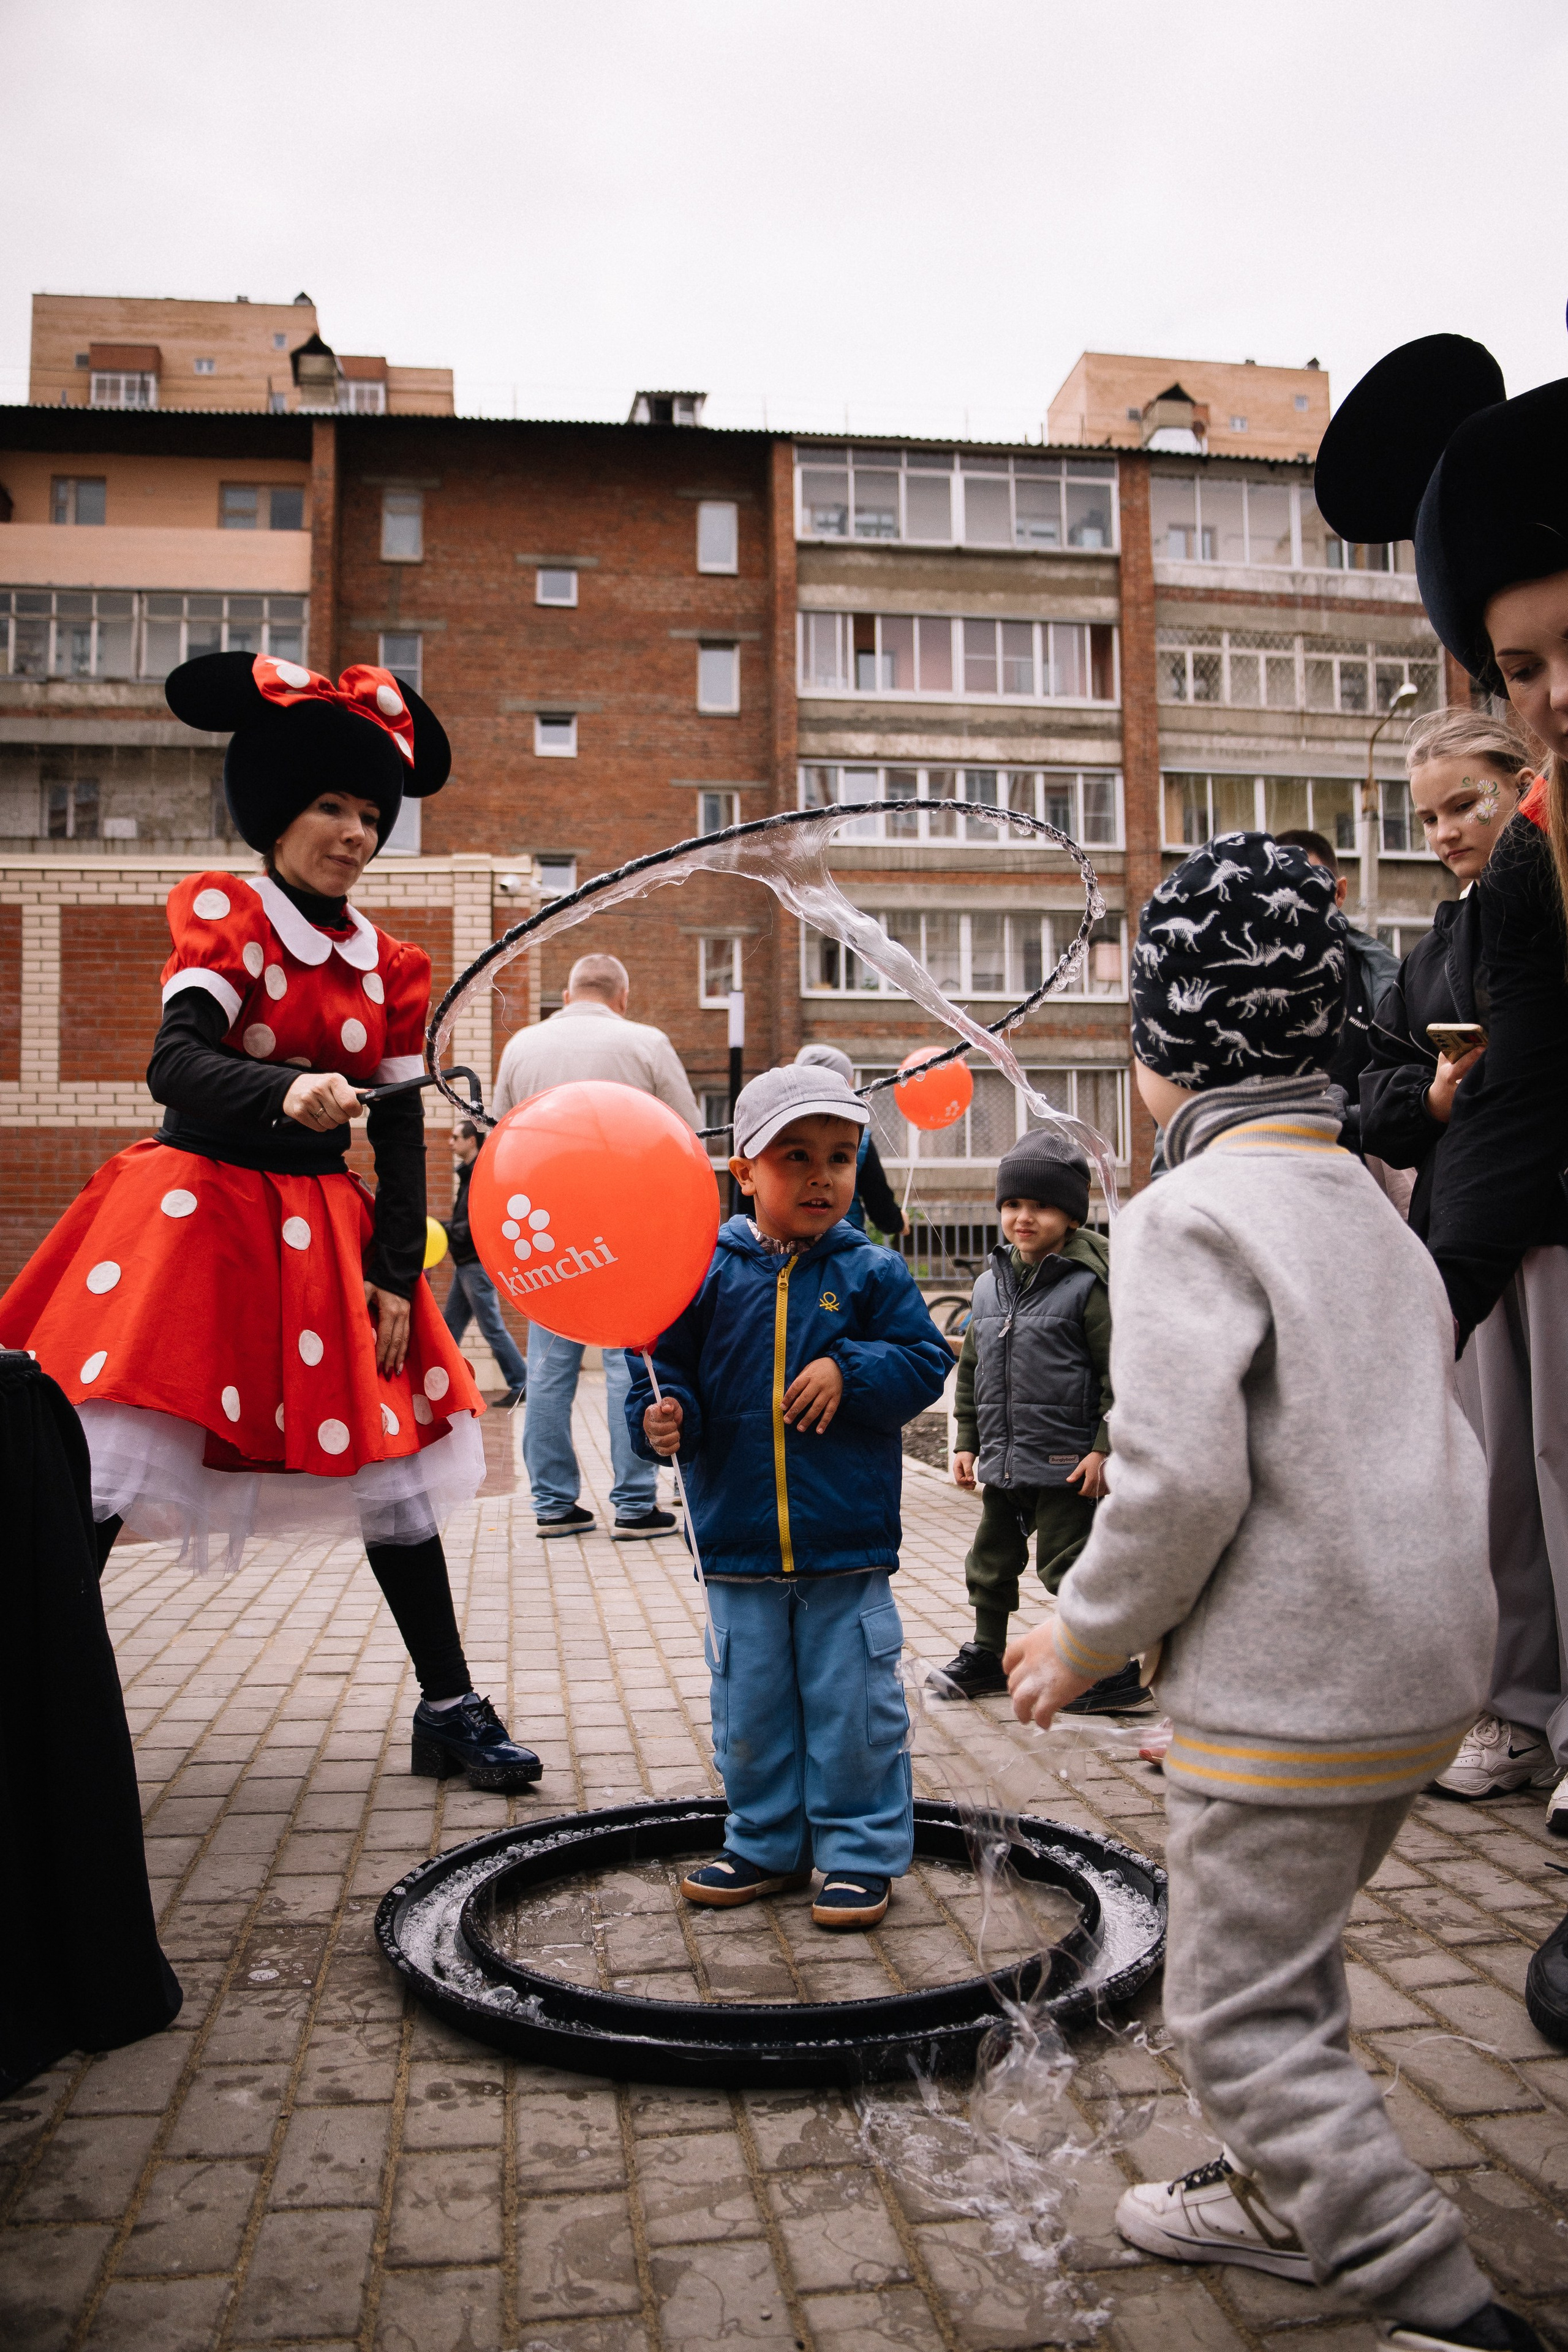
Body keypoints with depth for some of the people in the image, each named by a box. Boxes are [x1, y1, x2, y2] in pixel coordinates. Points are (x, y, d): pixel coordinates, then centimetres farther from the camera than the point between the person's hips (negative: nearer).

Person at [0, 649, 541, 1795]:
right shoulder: (223, 914, -4)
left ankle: (450, 1708, 18)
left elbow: (404, 1135, 8)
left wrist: (396, 1274, 0)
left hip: (326, 1234, 4)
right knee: (104, 1469, -10)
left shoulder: (390, 967, 8)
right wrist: (288, 1091, -39)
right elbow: (176, 1064, -20)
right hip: (197, 1213, -4)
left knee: (393, 1462, 6)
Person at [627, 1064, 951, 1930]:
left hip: (848, 1541, -1)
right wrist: (663, 1415, -17)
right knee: (750, 1708, 14)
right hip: (739, 1541, 2)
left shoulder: (872, 1273, -2)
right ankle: (766, 1844, 33)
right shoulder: (707, 1273, -1)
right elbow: (668, 1366, 3)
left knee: (852, 1705, 7)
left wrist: (850, 1372, -15)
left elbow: (925, 1361, -1)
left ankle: (860, 1852, 24)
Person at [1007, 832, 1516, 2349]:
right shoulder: (1375, 1212, 12)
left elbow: (1181, 1481, -24)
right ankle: (1283, 2202, 44)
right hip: (1425, 1668, 10)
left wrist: (1086, 1636, -7)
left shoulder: (1190, 1215, -16)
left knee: (1238, 2016, 6)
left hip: (1292, 1694, -9)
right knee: (1286, 1954, 26)